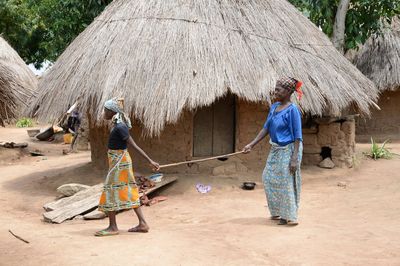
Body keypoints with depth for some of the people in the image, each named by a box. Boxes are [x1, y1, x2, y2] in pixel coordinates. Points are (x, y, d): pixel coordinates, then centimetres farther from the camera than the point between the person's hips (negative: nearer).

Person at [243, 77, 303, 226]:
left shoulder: (292, 110, -16)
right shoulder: (274, 107, 7)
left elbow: (297, 136, -17)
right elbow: (266, 128, 10)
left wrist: (294, 158, -21)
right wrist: (251, 145, 5)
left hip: (288, 150, -8)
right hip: (275, 149, 8)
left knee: (287, 182, -2)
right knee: (269, 178, 13)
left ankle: (290, 216, 9)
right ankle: (278, 212, 27)